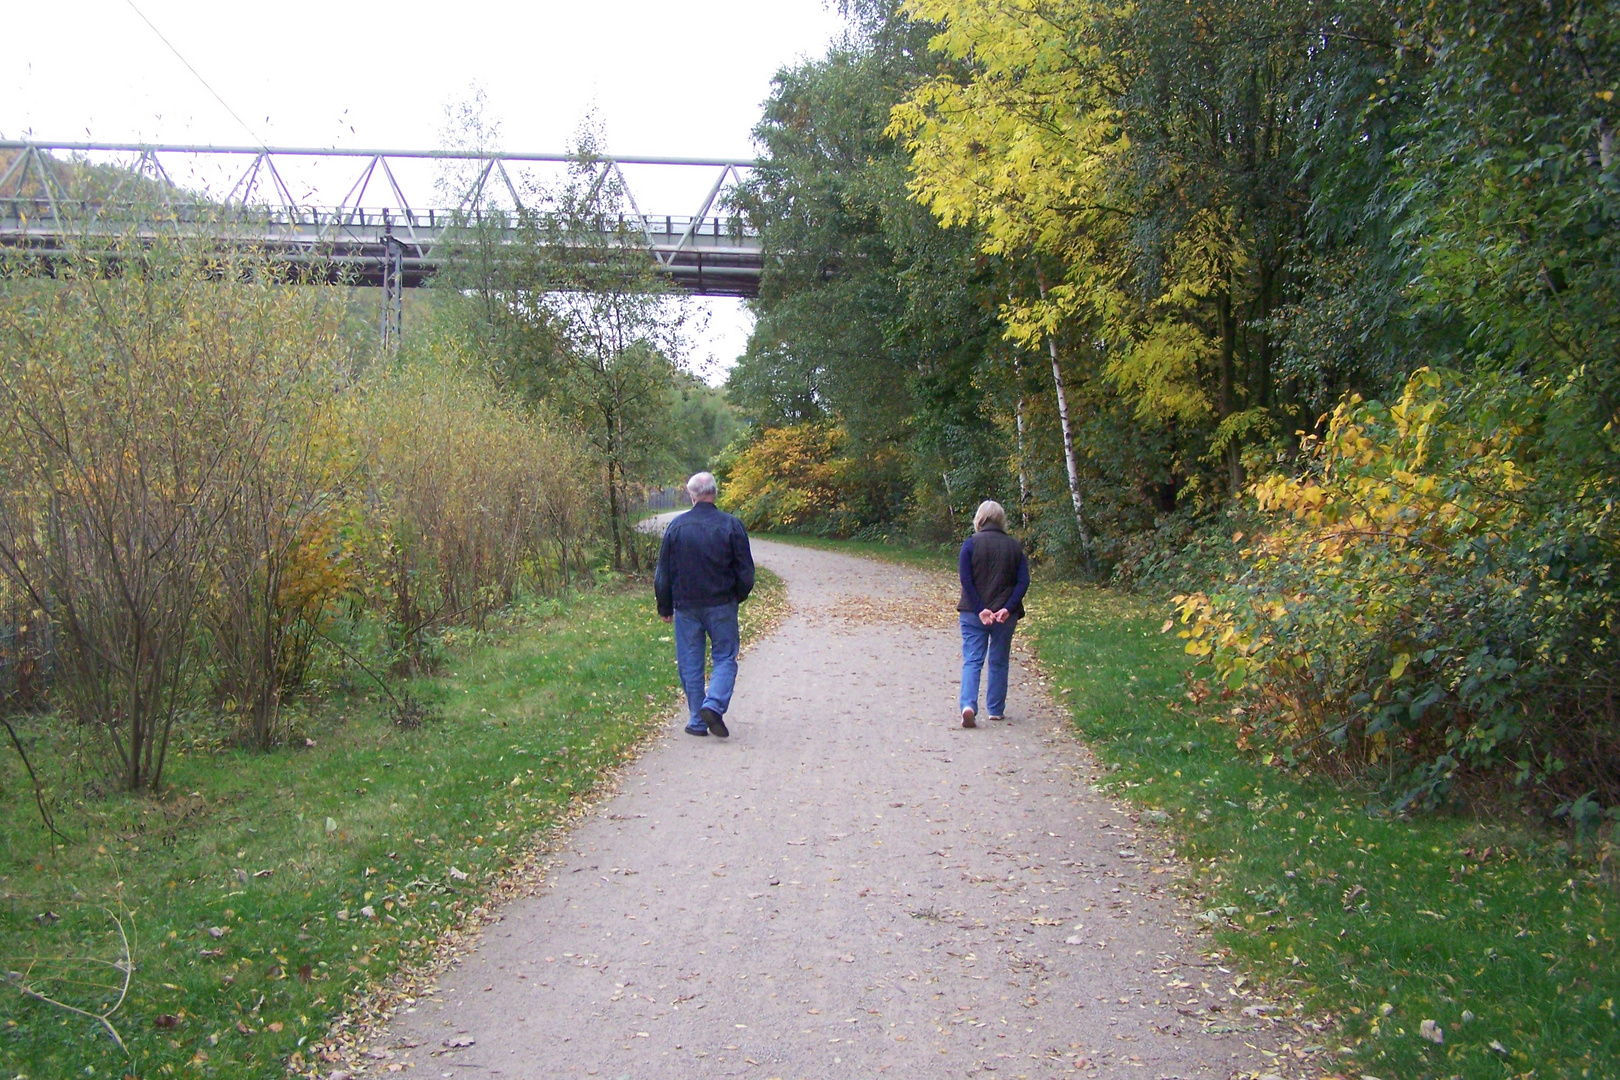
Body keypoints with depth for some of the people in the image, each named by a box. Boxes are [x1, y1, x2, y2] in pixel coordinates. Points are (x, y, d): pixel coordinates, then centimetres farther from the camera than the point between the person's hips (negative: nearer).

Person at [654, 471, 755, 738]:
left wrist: (665, 608, 14)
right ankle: (714, 704, -14)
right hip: (721, 606, -1)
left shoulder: (676, 526, -2)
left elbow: (663, 573, 3)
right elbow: (746, 571, -1)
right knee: (725, 657, 7)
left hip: (686, 606, 1)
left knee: (690, 664, 9)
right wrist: (738, 597, 17)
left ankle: (697, 721, 11)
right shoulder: (731, 525, -6)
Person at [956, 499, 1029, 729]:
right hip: (1005, 615, 2)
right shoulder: (1015, 546, 4)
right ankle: (996, 710, 20)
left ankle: (968, 704, -19)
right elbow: (1023, 581, -5)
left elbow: (965, 580, -11)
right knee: (999, 662, 13)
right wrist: (1008, 609, -11)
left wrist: (980, 610, -12)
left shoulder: (971, 544, -4)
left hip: (974, 614, -2)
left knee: (972, 660, 0)